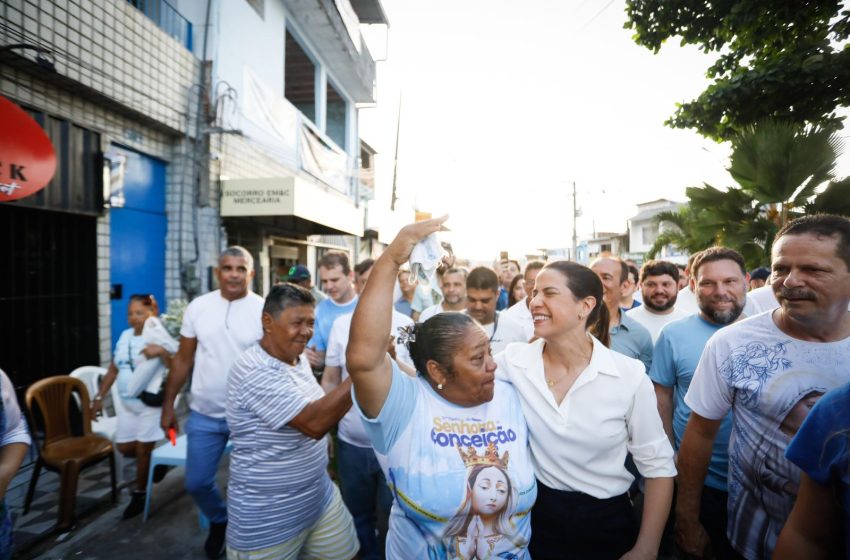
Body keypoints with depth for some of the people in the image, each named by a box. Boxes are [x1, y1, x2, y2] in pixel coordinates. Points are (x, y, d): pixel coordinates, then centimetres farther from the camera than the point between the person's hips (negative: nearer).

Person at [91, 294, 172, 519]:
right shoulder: (125, 336, 6)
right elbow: (113, 369, 15)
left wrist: (161, 352, -43)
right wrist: (99, 396, 14)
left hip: (151, 405, -7)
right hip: (127, 404, 7)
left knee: (143, 450, 6)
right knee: (124, 447, 14)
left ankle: (139, 496, 25)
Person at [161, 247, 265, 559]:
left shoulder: (264, 311, -12)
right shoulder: (198, 307, -2)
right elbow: (183, 360, 5)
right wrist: (168, 404, 7)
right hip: (204, 414, 3)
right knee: (196, 482, 15)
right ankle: (219, 520, 46)